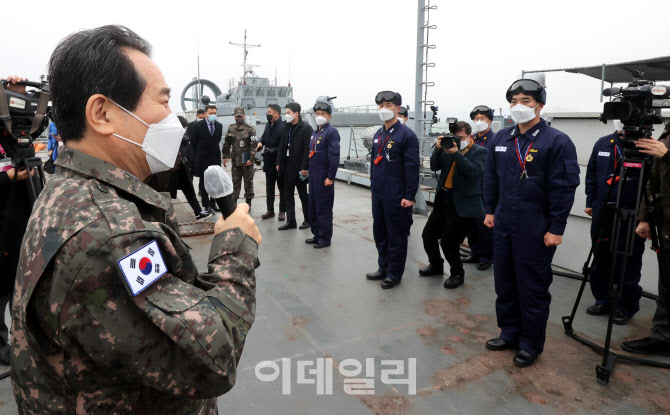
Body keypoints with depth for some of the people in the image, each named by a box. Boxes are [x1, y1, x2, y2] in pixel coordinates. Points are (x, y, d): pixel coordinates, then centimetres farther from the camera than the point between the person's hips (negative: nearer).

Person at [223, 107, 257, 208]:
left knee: (248, 182, 5)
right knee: (235, 182, 10)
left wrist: (251, 159, -16)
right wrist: (225, 156, 7)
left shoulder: (250, 129, -5)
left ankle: (248, 202, 15)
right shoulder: (231, 129, 9)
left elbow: (253, 145, -9)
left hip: (247, 162, -4)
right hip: (235, 161, 4)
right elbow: (227, 144, 15)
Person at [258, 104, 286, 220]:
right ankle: (270, 210, 27)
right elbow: (264, 136, 22)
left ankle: (282, 211, 18)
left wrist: (272, 150, -25)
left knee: (282, 188, 7)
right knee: (269, 189, 15)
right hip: (269, 163, 8)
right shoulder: (268, 125, 6)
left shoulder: (283, 127, -18)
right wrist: (260, 142, 2)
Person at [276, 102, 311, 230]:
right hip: (287, 167, 7)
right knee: (287, 195, 8)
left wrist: (305, 168, -19)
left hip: (299, 168, -7)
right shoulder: (287, 128, 11)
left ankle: (307, 220, 21)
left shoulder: (306, 128, -10)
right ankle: (291, 221, 15)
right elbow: (282, 146, 15)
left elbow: (308, 149, -15)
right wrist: (279, 163, 9)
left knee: (303, 195, 6)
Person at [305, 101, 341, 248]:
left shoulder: (332, 132, -11)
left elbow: (334, 156, -17)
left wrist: (330, 177, -19)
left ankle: (325, 239, 9)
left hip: (324, 177, -9)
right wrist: (309, 172, 17)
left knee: (324, 208, -1)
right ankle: (317, 234, 27)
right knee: (313, 207, 14)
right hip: (313, 176, 9)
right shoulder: (315, 133, 16)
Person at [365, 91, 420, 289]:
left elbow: (412, 167, -14)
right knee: (379, 233, 16)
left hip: (396, 197, -7)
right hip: (378, 195, 8)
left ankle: (395, 274, 17)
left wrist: (409, 196, -16)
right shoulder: (378, 135, 12)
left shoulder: (407, 135, -11)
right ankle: (383, 268, 31)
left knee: (396, 236, 4)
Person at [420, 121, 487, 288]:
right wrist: (438, 149, -11)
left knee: (448, 242, -6)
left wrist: (456, 153, -25)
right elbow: (434, 166, 5)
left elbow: (475, 172, -21)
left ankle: (457, 274, 18)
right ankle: (436, 266, 37)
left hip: (463, 205, -6)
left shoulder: (480, 152, -5)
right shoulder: (449, 147, 9)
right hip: (443, 200, 7)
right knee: (428, 235, 13)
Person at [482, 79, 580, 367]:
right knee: (504, 283, 15)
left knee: (533, 288, 6)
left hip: (536, 230, -6)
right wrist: (490, 210, 12)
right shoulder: (501, 139, 9)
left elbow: (564, 188, -12)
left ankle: (531, 344, 22)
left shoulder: (557, 142, -10)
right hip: (504, 225, 6)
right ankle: (509, 333, 32)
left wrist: (556, 229, -13)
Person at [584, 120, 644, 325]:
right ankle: (603, 301, 28)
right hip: (603, 214, 5)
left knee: (627, 265, 4)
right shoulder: (602, 144, 9)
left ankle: (626, 307, 20)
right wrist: (590, 202, 13)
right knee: (600, 261, 13)